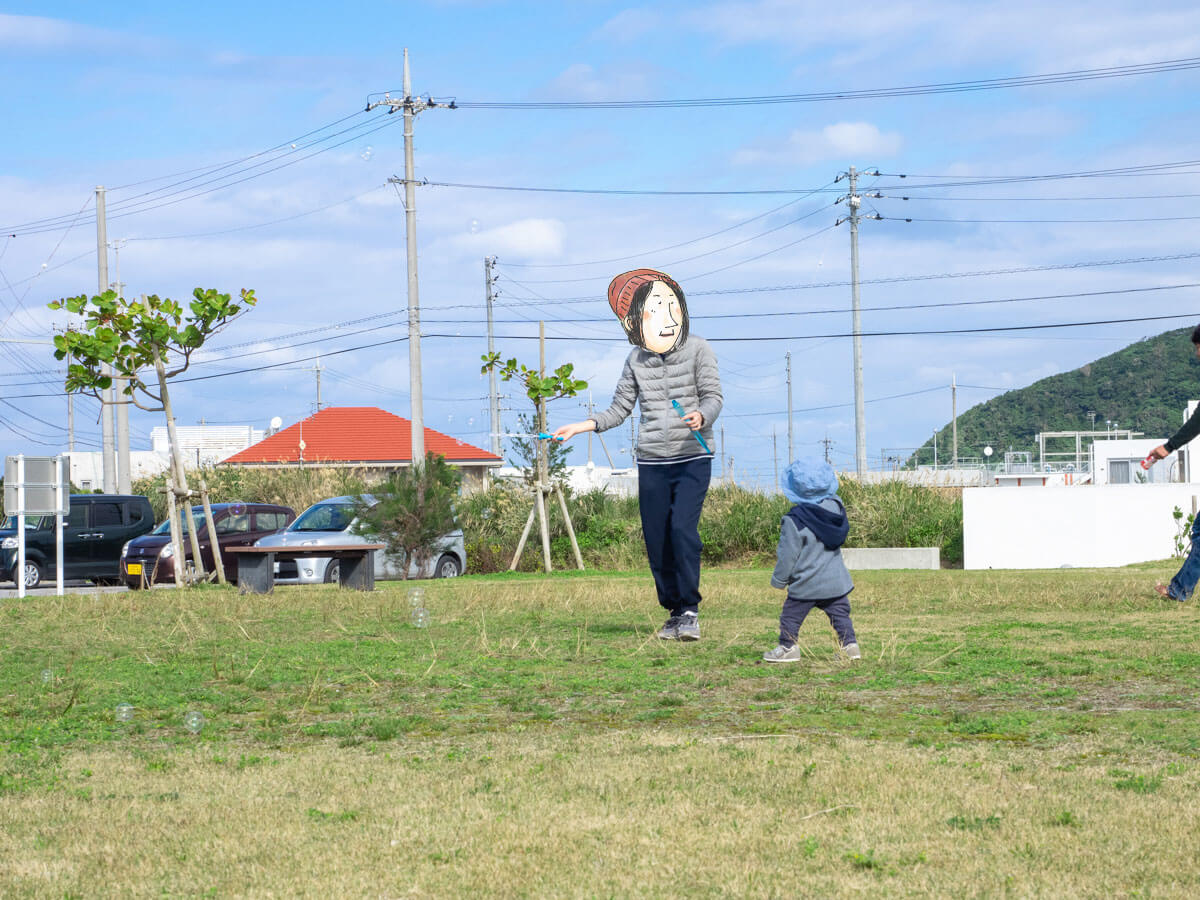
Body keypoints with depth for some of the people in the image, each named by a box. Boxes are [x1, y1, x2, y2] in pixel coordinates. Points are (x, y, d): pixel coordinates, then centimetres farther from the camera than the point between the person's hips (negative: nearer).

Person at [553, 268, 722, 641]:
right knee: (656, 540, 1)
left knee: (682, 528, -18)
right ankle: (673, 611, 14)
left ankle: (690, 610, -9)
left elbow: (713, 396, -6)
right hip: (652, 462, 4)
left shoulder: (697, 349, -2)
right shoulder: (636, 360, 8)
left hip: (692, 458, -4)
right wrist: (581, 426, 4)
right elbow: (619, 410, 16)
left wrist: (701, 417, -28)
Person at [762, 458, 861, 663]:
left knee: (791, 616, 10)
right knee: (840, 614, 14)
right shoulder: (835, 506, -4)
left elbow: (788, 555, -13)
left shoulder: (794, 521, -19)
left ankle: (788, 647, 16)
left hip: (805, 585, -5)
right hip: (836, 581, 5)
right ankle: (850, 644, 11)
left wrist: (778, 580, 0)